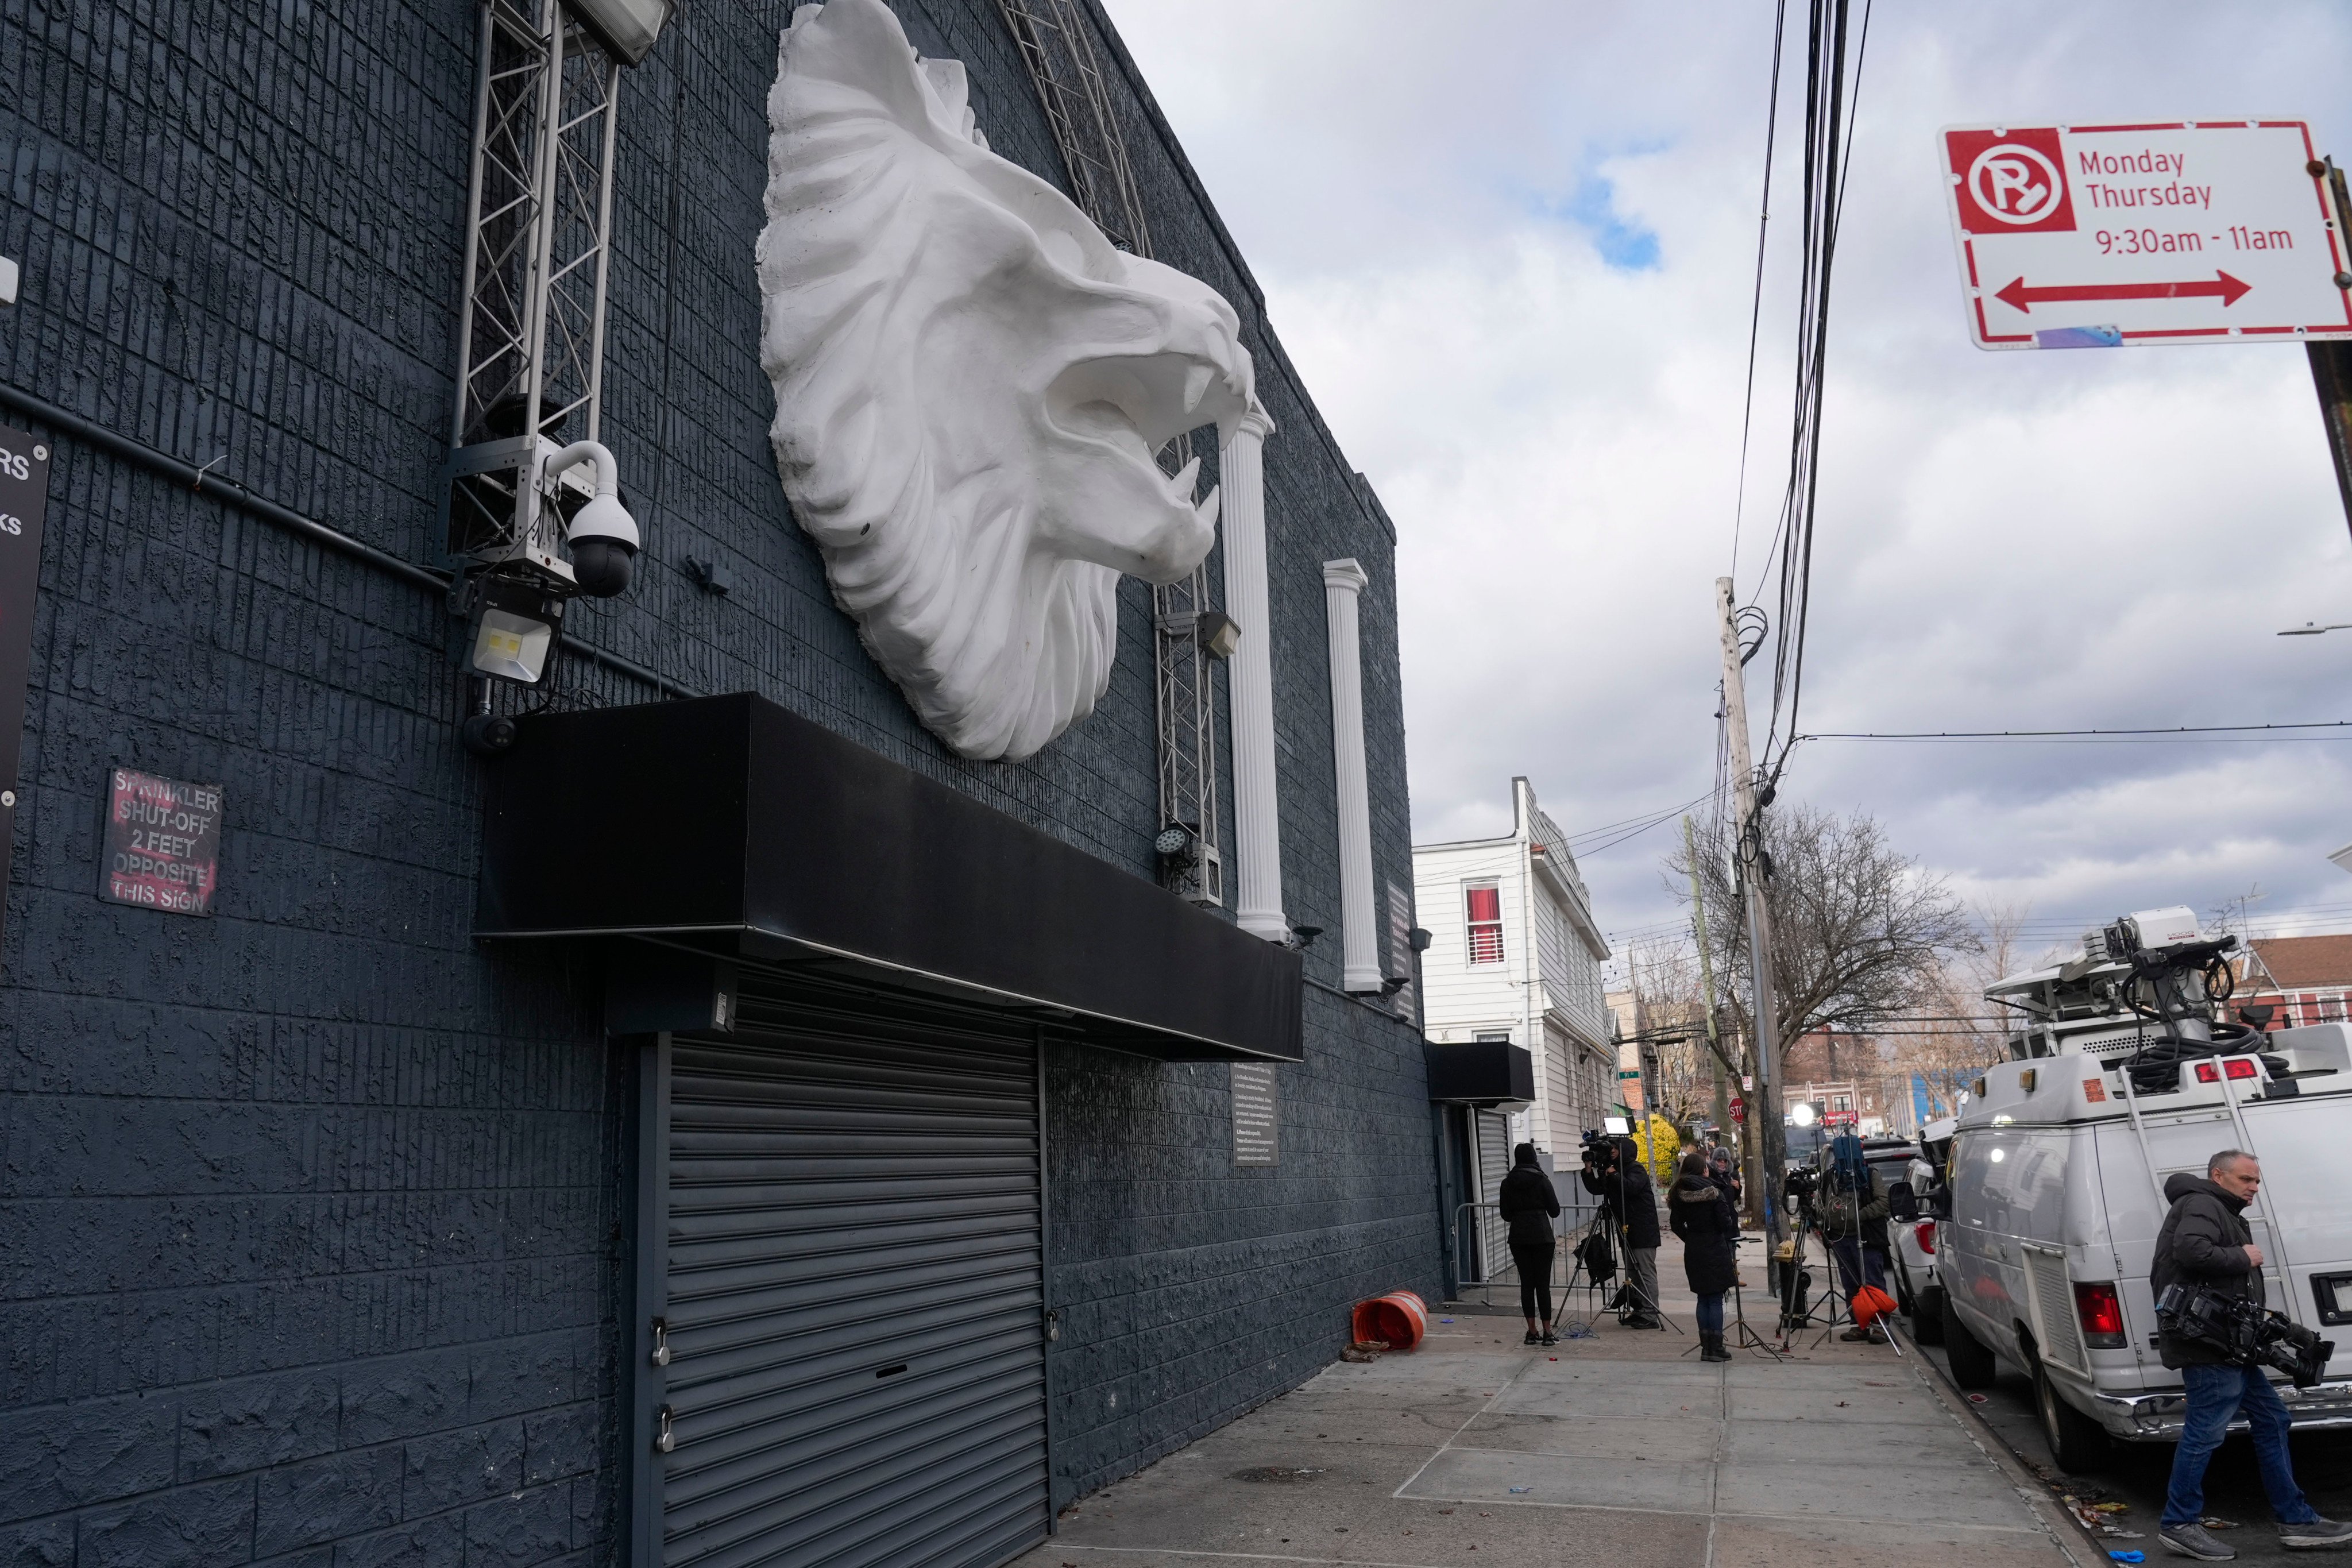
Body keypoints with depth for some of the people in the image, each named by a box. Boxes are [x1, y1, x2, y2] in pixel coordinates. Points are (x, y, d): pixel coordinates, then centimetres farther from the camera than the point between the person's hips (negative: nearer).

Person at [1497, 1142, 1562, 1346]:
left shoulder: (1508, 1183, 3)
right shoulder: (1541, 1180, -5)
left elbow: (1506, 1215, 7)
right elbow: (1555, 1211, -1)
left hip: (1518, 1237, 3)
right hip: (1542, 1236, -3)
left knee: (1526, 1283, 8)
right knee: (1543, 1283, -1)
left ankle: (1533, 1332, 9)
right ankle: (1547, 1333, -1)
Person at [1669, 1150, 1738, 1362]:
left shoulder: (1679, 1194, 0)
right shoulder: (1714, 1193, -12)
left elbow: (1676, 1223, 2)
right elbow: (1726, 1223, -13)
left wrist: (1690, 1239, 12)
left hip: (1693, 1252, 4)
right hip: (1716, 1251, -4)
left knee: (1703, 1299, 13)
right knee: (1715, 1300, 1)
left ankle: (1706, 1347, 14)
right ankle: (1716, 1348, 2)